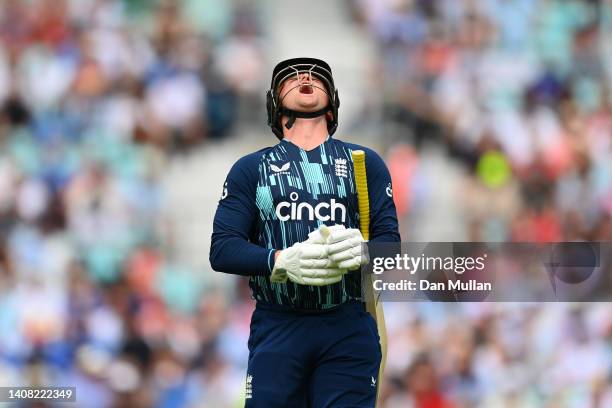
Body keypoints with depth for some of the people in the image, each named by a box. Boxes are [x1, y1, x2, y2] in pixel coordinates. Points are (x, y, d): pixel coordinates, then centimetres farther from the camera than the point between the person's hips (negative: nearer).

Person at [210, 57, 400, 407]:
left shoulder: (365, 162, 15)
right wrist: (282, 261, -16)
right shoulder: (251, 168, 13)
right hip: (277, 327, 0)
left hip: (349, 326, 0)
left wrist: (360, 248, -18)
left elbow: (389, 240, 7)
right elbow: (222, 249, 3)